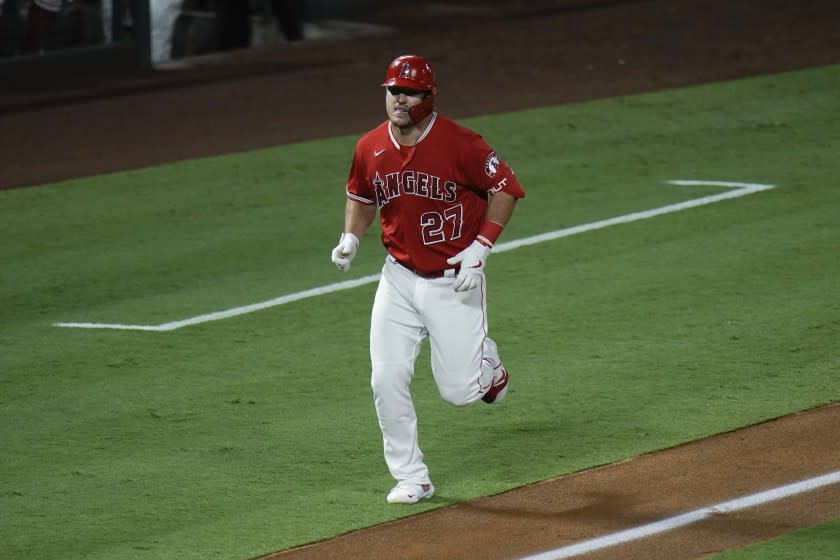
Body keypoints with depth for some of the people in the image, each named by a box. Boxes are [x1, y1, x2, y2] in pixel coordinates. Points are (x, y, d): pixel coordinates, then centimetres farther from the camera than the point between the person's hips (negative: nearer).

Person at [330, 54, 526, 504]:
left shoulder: (459, 143, -17)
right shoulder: (370, 149, -1)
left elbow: (505, 188, -10)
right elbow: (361, 196, 18)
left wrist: (480, 249, -17)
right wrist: (350, 238, 0)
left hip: (455, 282, -4)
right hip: (399, 278, 4)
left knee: (458, 391, -3)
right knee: (387, 379, -5)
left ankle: (486, 362, 35)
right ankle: (411, 479, 9)